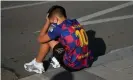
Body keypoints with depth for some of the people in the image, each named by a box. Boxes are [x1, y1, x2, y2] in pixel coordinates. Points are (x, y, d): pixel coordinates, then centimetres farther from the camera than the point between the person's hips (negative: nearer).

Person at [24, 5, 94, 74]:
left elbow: (40, 39, -1)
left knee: (47, 40, 3)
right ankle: (58, 60, 27)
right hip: (87, 61, 7)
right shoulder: (75, 22, 7)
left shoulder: (58, 28, -13)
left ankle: (37, 64, 17)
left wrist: (48, 22, 7)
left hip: (74, 65, -7)